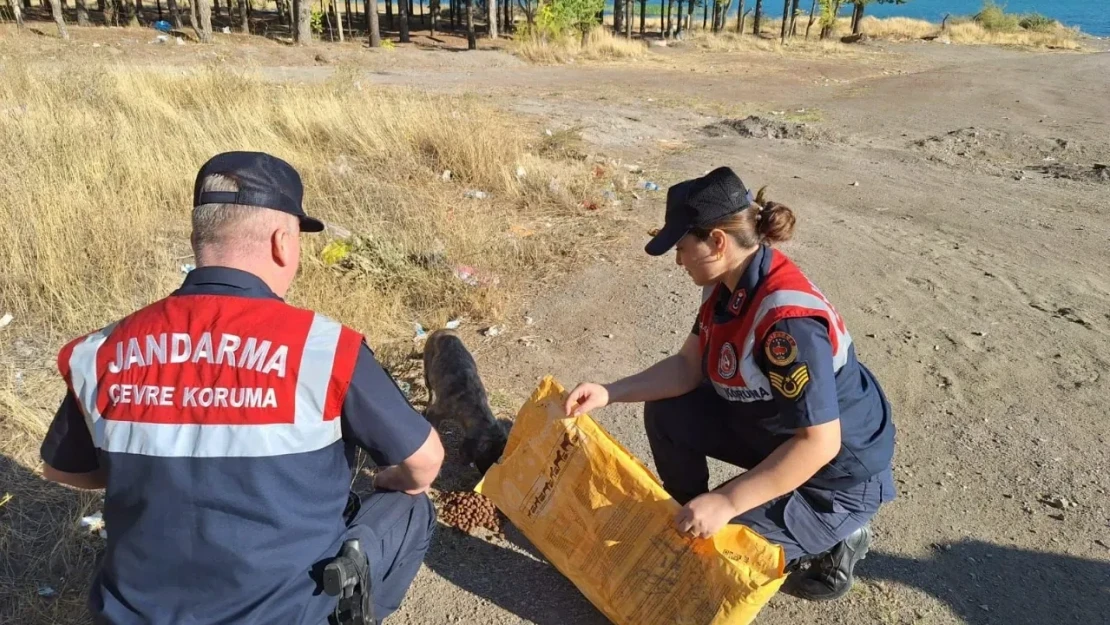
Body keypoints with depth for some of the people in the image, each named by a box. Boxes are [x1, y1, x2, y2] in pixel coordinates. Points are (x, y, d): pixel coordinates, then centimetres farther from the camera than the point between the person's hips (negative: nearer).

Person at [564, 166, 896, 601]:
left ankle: (829, 546, 7)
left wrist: (727, 503, -33)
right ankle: (688, 517, 26)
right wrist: (609, 393, -8)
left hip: (836, 476, -8)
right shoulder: (732, 285, -7)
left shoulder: (788, 319, -35)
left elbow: (818, 442, -34)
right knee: (666, 414, 6)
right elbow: (688, 366, 2)